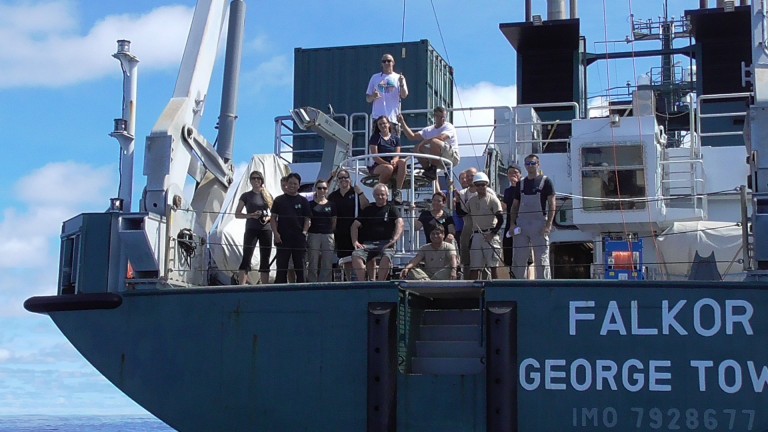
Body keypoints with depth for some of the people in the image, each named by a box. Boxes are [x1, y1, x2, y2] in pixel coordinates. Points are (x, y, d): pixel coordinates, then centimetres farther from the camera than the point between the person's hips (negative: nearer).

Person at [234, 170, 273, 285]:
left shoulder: (268, 195, 12)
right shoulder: (246, 196, 5)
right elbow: (237, 214, 3)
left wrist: (268, 218, -6)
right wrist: (251, 215, -13)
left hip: (266, 229, 4)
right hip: (251, 229, -3)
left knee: (265, 261, 5)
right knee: (246, 258, -14)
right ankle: (241, 286, -21)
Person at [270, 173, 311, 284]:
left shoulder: (303, 201, 8)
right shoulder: (279, 200, 7)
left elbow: (307, 219, 7)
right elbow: (273, 218, 4)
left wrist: (304, 232, -7)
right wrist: (276, 233, -8)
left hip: (299, 239, 1)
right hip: (282, 239, -1)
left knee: (299, 267, 6)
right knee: (281, 267, 1)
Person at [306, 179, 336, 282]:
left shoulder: (331, 205, 10)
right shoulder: (311, 204, 5)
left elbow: (334, 222, 13)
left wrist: (330, 231, 2)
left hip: (328, 236, 2)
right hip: (314, 235, -2)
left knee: (327, 265, 2)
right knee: (313, 264, -2)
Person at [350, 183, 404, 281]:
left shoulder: (391, 209, 15)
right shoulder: (368, 210, 22)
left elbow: (400, 224, -2)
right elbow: (355, 225, 17)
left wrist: (395, 238, -21)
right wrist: (355, 241, -2)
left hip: (386, 243, -2)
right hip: (369, 243, 2)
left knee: (387, 256, -37)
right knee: (356, 255, -29)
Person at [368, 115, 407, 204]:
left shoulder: (395, 139, 14)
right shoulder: (375, 138, 3)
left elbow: (397, 155, 4)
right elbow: (375, 156, -8)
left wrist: (393, 161, -21)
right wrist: (387, 163, -21)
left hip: (391, 164, 4)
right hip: (377, 166, -4)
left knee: (402, 162, -29)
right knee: (388, 168, -38)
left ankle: (397, 190, -32)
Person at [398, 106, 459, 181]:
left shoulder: (449, 127, -5)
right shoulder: (428, 130, 15)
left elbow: (441, 138, -26)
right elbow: (412, 137, 10)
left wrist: (423, 142, -26)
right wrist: (402, 123, 3)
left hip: (452, 157, -6)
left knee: (434, 142, -31)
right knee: (418, 148, -9)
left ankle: (432, 169, -22)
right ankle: (427, 169, -5)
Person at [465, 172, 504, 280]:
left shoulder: (492, 199, -4)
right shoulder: (471, 200, 12)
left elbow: (501, 219, -9)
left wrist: (493, 233, -16)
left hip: (489, 235, -5)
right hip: (476, 235, 5)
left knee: (493, 265, -7)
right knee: (474, 266, 3)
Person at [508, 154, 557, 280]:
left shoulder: (546, 181, 3)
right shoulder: (521, 183, 16)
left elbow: (552, 204, -3)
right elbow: (515, 206, 17)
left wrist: (549, 224, -14)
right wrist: (512, 223, 3)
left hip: (539, 224, -5)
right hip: (521, 224, 5)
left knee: (541, 259, -5)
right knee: (519, 259, 4)